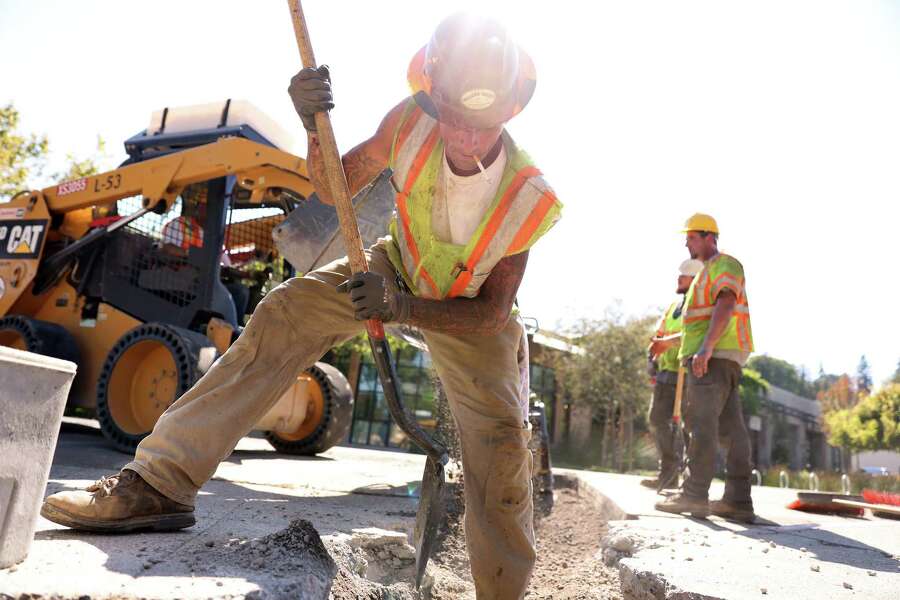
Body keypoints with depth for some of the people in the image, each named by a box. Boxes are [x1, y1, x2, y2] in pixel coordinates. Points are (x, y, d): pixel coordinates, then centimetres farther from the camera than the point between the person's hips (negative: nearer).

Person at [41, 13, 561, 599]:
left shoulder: (527, 198, -30)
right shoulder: (412, 121, -26)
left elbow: (492, 311, -23)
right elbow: (333, 188, -12)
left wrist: (400, 308, -38)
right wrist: (316, 128, -34)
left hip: (468, 307, -1)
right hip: (397, 266, 2)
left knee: (503, 443, -13)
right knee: (284, 314, -19)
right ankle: (158, 482, -16)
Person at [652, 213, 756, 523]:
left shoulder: (724, 264, -3)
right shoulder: (709, 272, 27)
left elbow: (726, 306, -19)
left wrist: (705, 348, -28)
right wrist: (667, 342, 27)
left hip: (714, 355, -10)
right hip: (715, 357, 10)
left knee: (702, 423, -12)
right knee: (730, 427, 5)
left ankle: (694, 495, -11)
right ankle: (738, 501, 5)